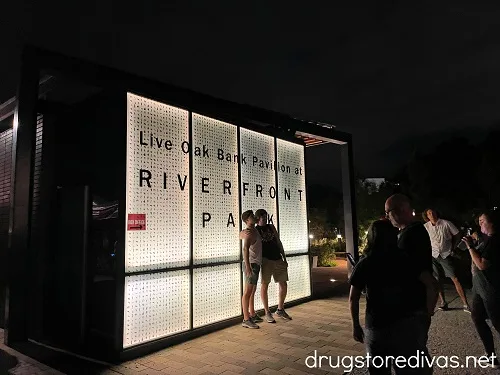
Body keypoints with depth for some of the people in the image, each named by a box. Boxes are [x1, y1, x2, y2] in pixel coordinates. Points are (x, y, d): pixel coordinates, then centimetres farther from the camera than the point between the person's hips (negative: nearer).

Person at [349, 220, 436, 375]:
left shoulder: (364, 264, -5)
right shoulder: (406, 259, -3)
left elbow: (353, 299, -4)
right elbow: (432, 283, -9)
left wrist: (356, 325, 5)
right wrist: (429, 309, 4)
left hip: (376, 325, 0)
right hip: (406, 324, 1)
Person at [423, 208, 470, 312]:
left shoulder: (446, 223, -8)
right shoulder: (425, 227, -3)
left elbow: (457, 235, 2)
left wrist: (452, 248, -1)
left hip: (446, 255, -2)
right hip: (434, 256, 2)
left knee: (455, 279, -6)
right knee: (438, 280, 8)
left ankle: (466, 305, 0)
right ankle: (443, 302, 21)